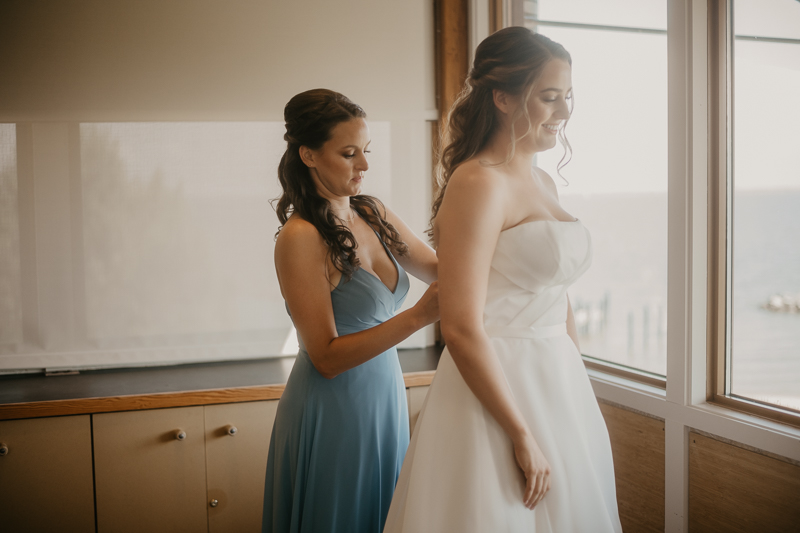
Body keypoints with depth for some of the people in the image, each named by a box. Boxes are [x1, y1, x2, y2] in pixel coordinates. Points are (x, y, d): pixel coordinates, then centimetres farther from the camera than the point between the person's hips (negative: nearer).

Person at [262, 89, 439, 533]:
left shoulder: (373, 214, 5)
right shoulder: (300, 237, -18)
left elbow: (442, 270, 11)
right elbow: (327, 357, -19)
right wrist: (418, 316, -27)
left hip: (384, 395, 7)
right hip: (333, 412, -7)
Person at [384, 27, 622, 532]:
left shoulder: (543, 183, 10)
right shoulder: (478, 184, -17)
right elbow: (461, 329, -22)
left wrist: (581, 394, 15)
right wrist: (523, 436, -19)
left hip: (559, 388, 9)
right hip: (496, 391, -8)